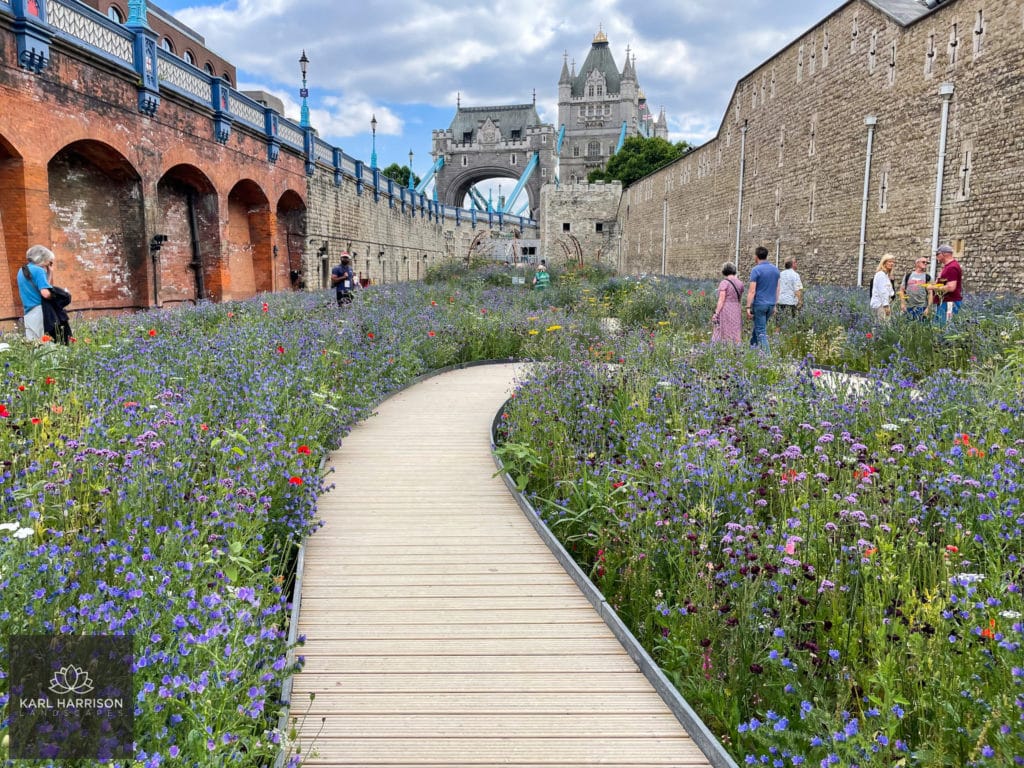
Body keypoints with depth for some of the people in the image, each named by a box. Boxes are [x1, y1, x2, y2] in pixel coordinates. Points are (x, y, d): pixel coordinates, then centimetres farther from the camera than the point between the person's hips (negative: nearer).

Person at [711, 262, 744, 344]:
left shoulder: (724, 283, -12)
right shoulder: (740, 283, 7)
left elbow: (721, 300, -16)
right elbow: (739, 299, 14)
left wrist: (716, 314, -14)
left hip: (725, 310, -6)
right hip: (737, 311, 6)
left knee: (724, 337, -3)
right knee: (735, 336, 8)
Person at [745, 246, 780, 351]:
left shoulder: (756, 270, -12)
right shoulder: (775, 269, 8)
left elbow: (752, 291, -16)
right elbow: (777, 289, 12)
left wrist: (748, 307, -14)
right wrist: (774, 305, 19)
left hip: (759, 304, -7)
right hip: (771, 304, 7)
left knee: (761, 332, -2)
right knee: (758, 327, 19)